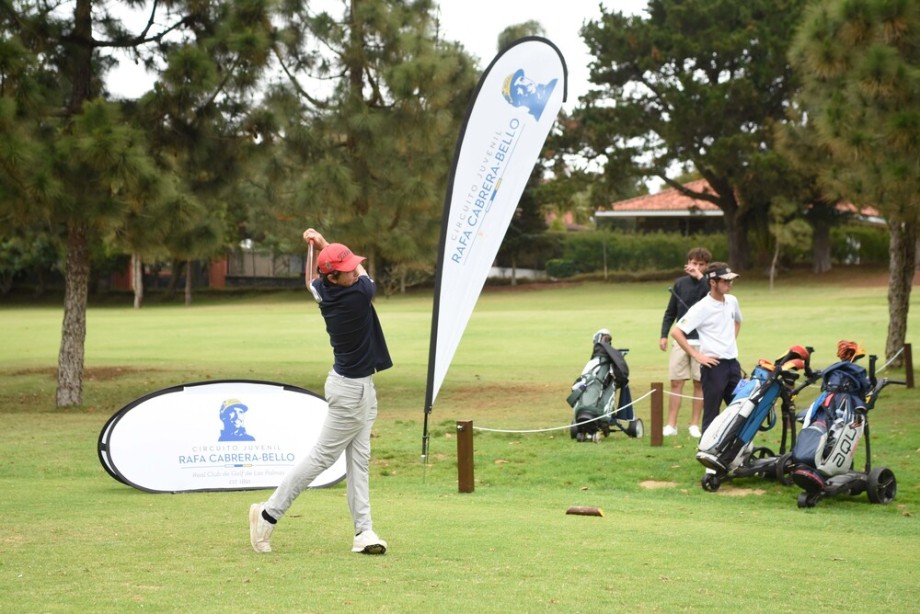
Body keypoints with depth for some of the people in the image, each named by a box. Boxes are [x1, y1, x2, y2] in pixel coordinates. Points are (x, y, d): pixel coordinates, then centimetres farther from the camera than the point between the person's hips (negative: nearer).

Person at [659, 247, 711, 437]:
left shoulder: (707, 284, 0)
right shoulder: (680, 283, 8)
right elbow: (671, 312, 12)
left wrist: (699, 277, -25)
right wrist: (664, 334, 5)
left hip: (702, 341, -2)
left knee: (699, 383, 3)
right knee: (676, 382, 0)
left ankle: (694, 424, 11)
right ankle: (671, 425, 3)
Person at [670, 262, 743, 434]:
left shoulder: (732, 302, 8)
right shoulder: (701, 308, -13)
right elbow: (676, 332, -17)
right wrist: (696, 355, -15)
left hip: (733, 363, 7)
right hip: (714, 365, -7)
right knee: (711, 414, -3)